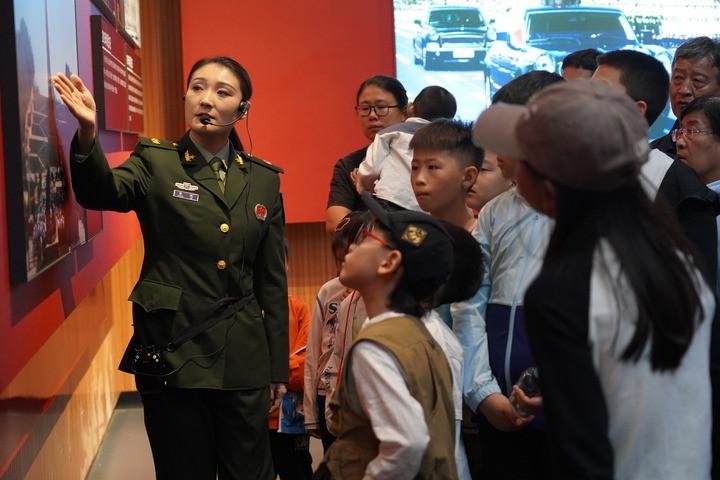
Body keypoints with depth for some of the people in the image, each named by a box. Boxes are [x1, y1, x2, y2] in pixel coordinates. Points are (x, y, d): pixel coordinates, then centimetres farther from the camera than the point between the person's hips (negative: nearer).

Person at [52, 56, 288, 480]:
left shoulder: (264, 179, 7)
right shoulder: (156, 163, 0)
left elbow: (272, 280, 9)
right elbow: (103, 192, -23)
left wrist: (278, 366, 9)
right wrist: (88, 134, -42)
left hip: (244, 358, 3)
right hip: (172, 351, -2)